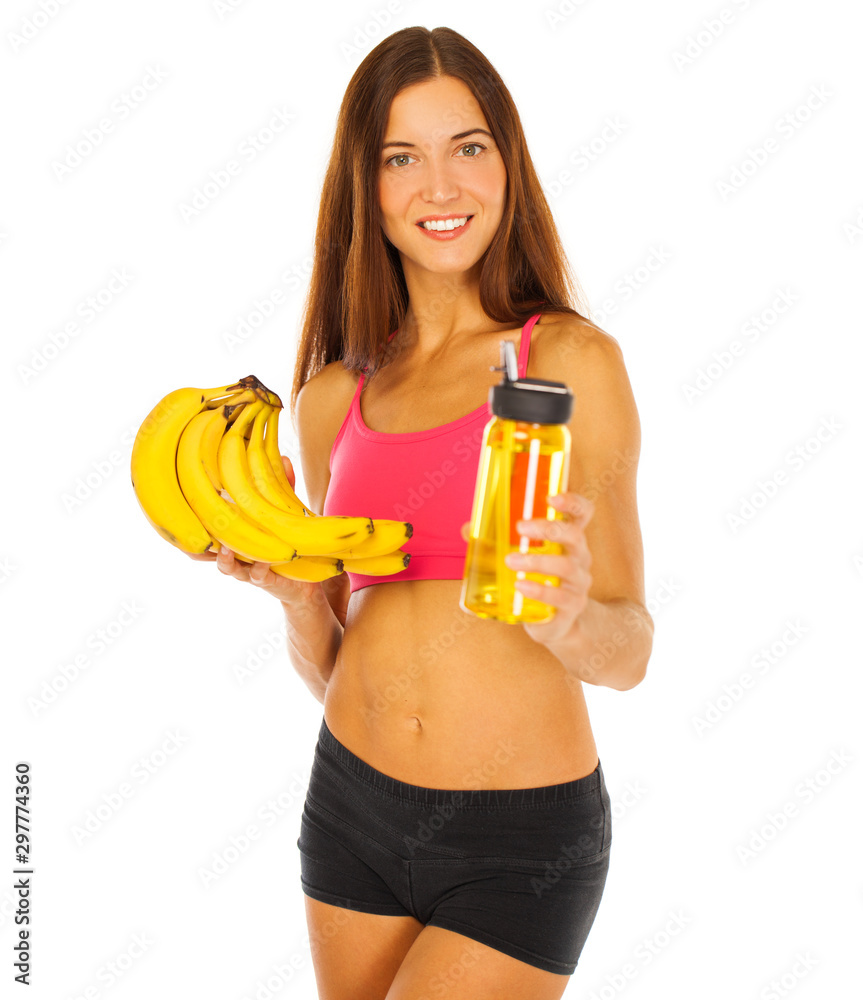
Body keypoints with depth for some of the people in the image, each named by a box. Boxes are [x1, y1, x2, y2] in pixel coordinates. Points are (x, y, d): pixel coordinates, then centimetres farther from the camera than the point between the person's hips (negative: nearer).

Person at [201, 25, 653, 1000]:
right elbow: (331, 666, 9)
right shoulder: (332, 397, 3)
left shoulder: (570, 360, -9)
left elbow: (630, 650, -9)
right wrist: (296, 595, -11)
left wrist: (566, 615, -30)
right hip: (352, 809, 4)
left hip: (522, 839, -4)